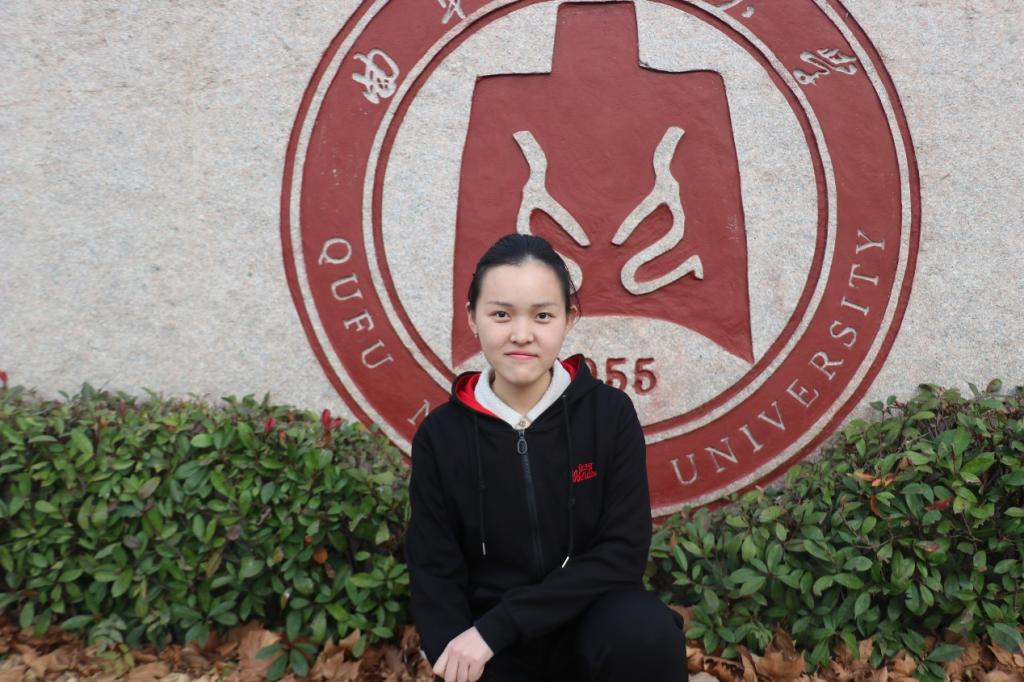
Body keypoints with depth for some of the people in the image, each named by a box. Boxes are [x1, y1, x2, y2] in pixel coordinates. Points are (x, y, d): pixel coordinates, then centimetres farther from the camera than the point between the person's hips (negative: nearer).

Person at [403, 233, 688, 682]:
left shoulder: (610, 412, -7)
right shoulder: (441, 434, -4)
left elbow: (624, 551, -11)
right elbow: (434, 575, -1)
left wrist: (496, 626, -18)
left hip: (592, 622, 0)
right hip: (489, 645, 0)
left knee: (646, 633, -30)